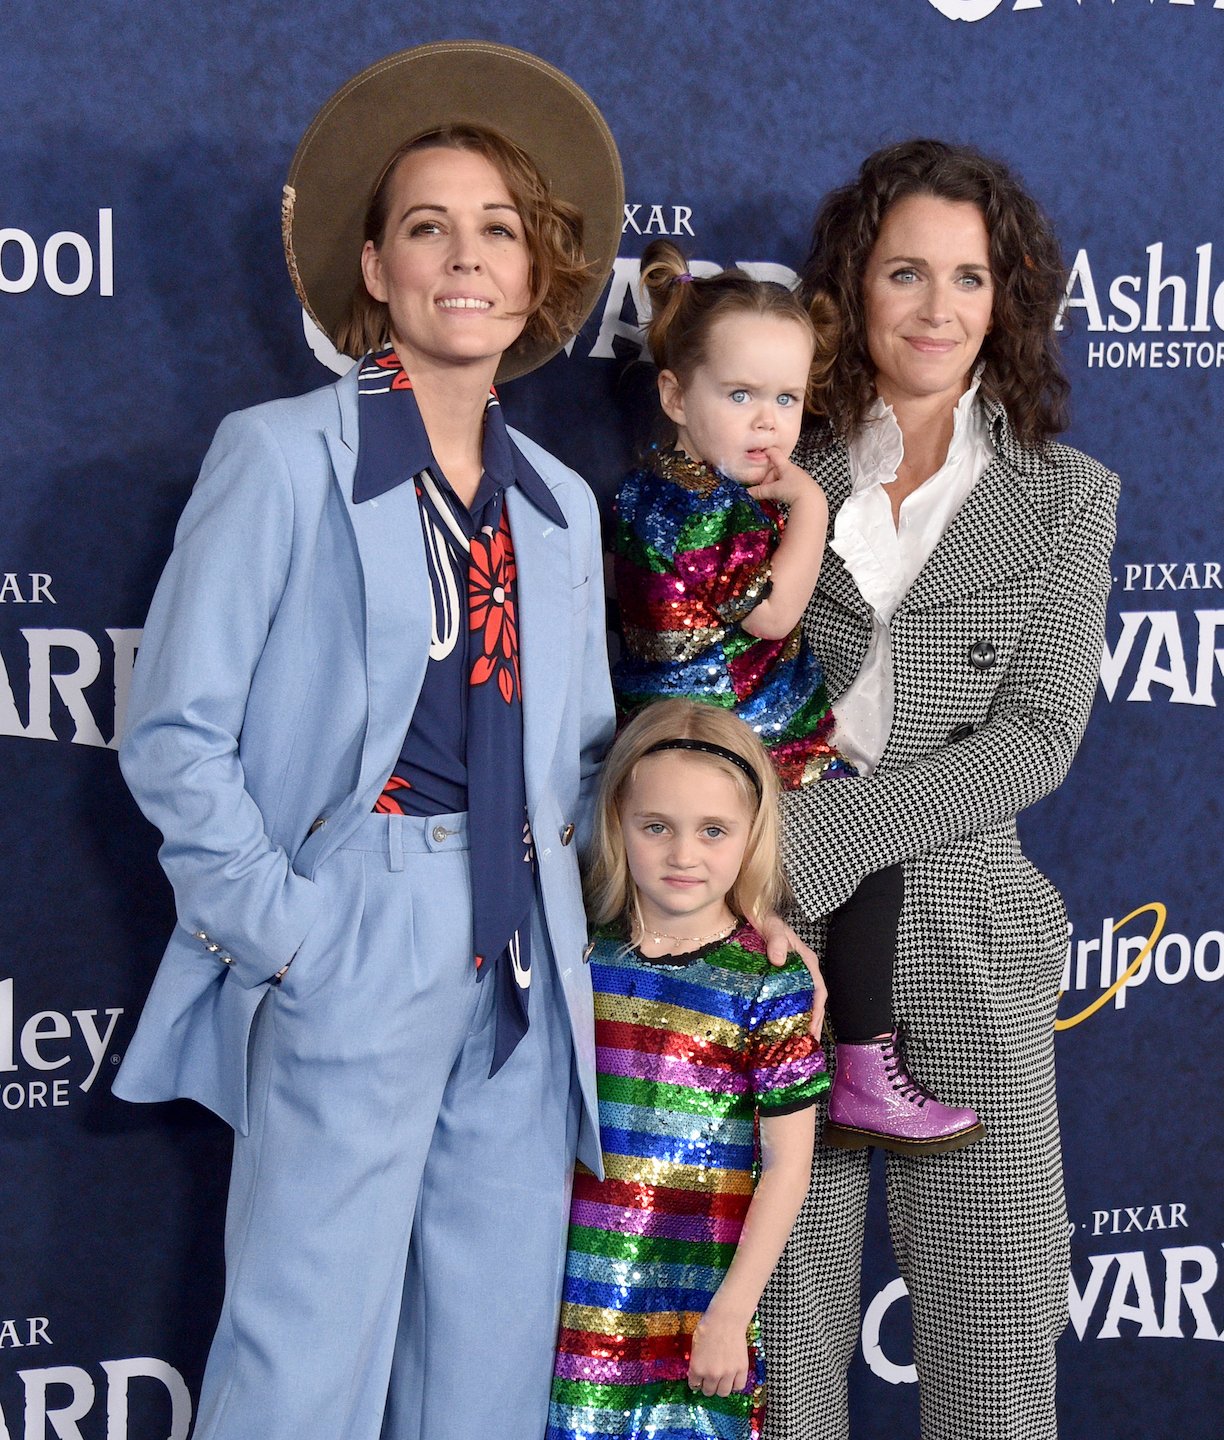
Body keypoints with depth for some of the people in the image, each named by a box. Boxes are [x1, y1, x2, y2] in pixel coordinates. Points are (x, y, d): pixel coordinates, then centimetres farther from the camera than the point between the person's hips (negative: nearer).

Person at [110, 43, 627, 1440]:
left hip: (522, 961, 6)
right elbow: (175, 730, -7)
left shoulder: (559, 505, 15)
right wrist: (277, 928, -12)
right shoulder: (283, 456, -3)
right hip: (353, 945, -6)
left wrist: (557, 888, 6)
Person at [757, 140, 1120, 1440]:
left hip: (966, 945, 0)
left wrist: (815, 833, -15)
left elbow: (1035, 738, -5)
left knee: (995, 1328, 3)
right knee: (784, 1320, 5)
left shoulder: (1065, 498, 5)